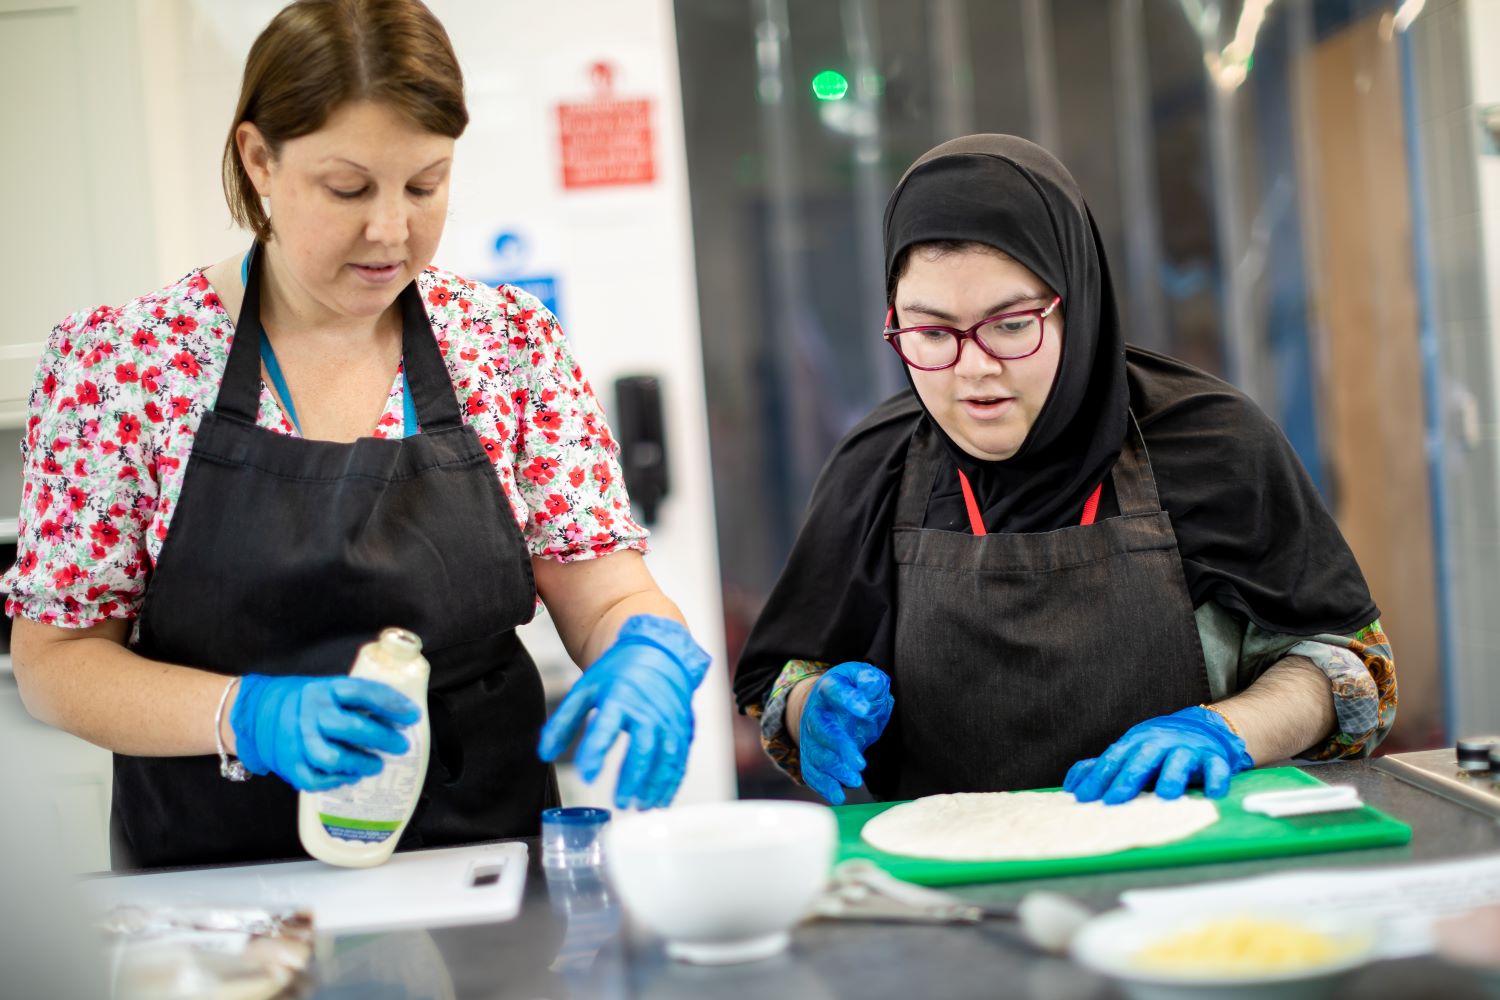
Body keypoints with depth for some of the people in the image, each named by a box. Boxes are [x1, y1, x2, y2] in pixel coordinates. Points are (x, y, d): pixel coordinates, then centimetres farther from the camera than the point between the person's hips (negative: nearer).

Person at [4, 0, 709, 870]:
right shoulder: (115, 362, -1)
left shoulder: (512, 342, 4)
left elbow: (606, 594, 5)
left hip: (483, 856, 4)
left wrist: (648, 655, -17)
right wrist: (248, 716, -16)